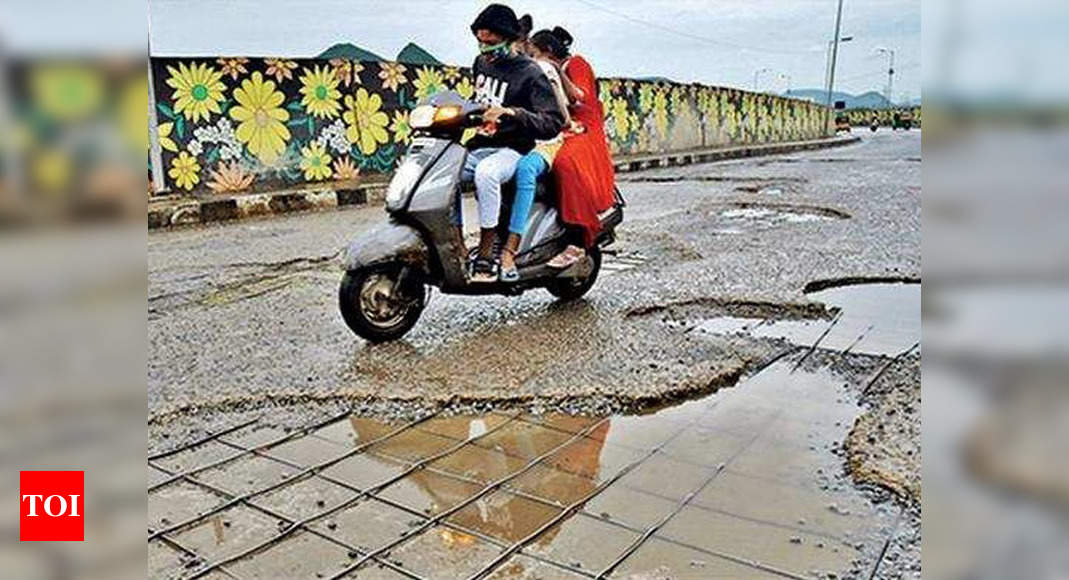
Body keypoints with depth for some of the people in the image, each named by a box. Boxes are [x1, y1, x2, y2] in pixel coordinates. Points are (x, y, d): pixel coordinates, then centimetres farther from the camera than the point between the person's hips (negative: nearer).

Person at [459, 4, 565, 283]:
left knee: (485, 173, -38)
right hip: (478, 146, 7)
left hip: (511, 150, -7)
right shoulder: (480, 63, 14)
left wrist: (512, 113, -29)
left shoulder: (529, 73, -8)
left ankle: (486, 256, -32)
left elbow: (554, 123, -17)